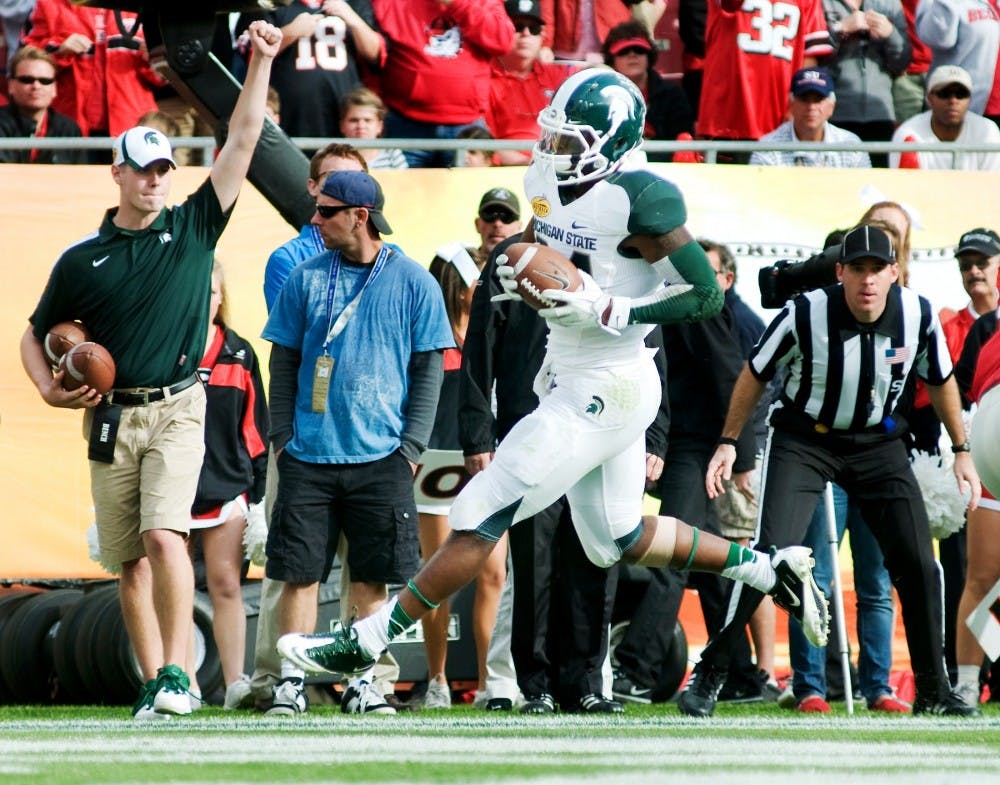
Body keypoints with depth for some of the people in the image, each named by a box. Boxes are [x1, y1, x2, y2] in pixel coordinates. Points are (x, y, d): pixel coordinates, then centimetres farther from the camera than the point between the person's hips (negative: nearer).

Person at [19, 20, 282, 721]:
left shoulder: (194, 229, 6)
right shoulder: (82, 259, 9)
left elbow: (241, 143, 1)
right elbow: (37, 336, 18)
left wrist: (261, 65, -6)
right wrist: (50, 390, -1)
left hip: (177, 411, -2)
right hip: (110, 418, 2)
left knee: (164, 537, -19)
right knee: (131, 559, 4)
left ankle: (176, 673, -18)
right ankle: (153, 684, 9)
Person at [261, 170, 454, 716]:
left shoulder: (412, 283, 2)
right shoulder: (305, 278, 6)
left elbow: (428, 370, 4)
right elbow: (284, 362, 9)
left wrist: (411, 446, -4)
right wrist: (281, 435, 0)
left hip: (381, 459, -1)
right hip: (309, 454, 1)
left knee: (372, 578, 2)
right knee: (300, 572, -2)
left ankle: (363, 684, 10)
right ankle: (291, 681, 2)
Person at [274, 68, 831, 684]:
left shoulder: (637, 202, -21)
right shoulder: (549, 182, 3)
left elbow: (707, 295, -18)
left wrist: (606, 311, -25)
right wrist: (513, 275, -2)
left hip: (604, 393, -10)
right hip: (568, 378, 10)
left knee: (482, 517, -6)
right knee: (620, 540, 23)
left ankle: (366, 643, 0)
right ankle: (772, 569, 33)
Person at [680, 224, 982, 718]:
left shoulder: (918, 316, -15)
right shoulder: (806, 315, -24)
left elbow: (940, 380, 6)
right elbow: (756, 374, -6)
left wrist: (961, 450, 11)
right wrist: (728, 443, -3)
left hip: (876, 442, 3)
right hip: (803, 440, -3)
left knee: (917, 564, -3)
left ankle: (933, 691, 11)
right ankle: (709, 673, -10)